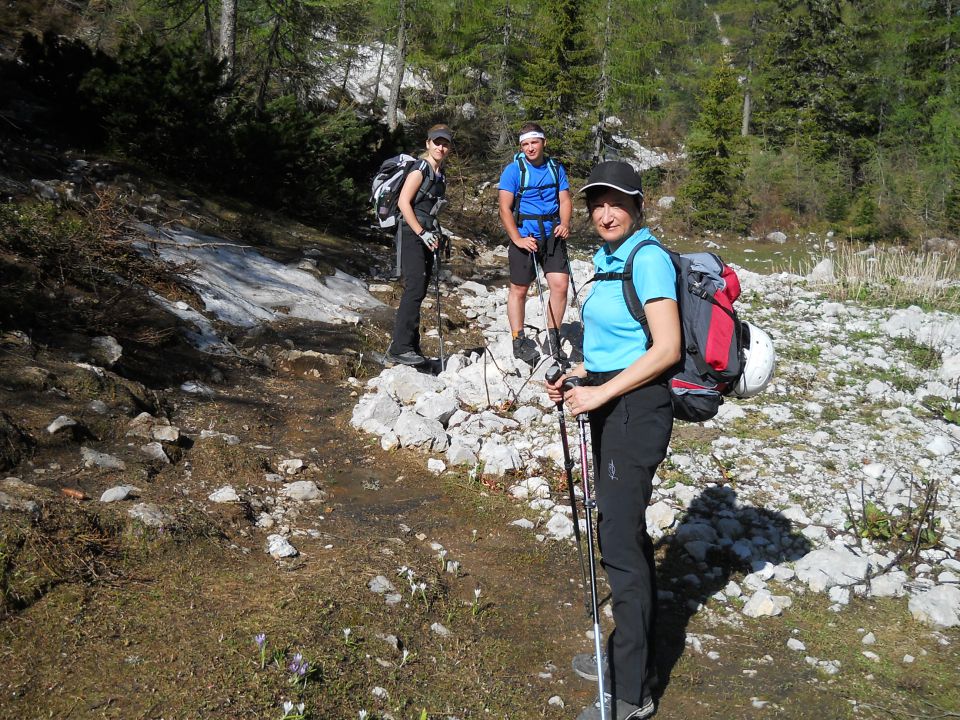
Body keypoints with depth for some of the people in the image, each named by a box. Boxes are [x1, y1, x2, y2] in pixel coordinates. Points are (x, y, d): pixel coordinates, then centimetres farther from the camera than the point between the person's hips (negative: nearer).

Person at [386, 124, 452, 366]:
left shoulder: (440, 174, 17)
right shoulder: (420, 170, -9)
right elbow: (403, 203, -16)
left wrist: (436, 234, 17)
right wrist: (423, 234, -18)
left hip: (426, 236, 9)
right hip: (411, 235, -9)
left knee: (419, 291, 9)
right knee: (415, 289, -16)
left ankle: (410, 346, 15)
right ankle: (399, 348, -16)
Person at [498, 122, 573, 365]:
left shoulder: (556, 168, 9)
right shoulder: (513, 170, -4)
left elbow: (565, 200, 9)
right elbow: (505, 208, -8)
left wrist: (564, 224, -11)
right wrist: (517, 240, -16)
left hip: (552, 236, 3)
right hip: (524, 237, -3)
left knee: (560, 284, -7)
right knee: (519, 290, 4)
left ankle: (553, 338, 7)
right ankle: (519, 341, 16)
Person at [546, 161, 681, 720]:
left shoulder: (648, 258, -15)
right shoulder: (609, 258, 12)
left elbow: (666, 350, -21)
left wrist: (600, 392, -19)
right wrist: (578, 374, 9)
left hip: (636, 409, -10)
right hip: (611, 406, 10)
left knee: (621, 542, -4)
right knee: (624, 532, 18)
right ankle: (629, 653, 35)